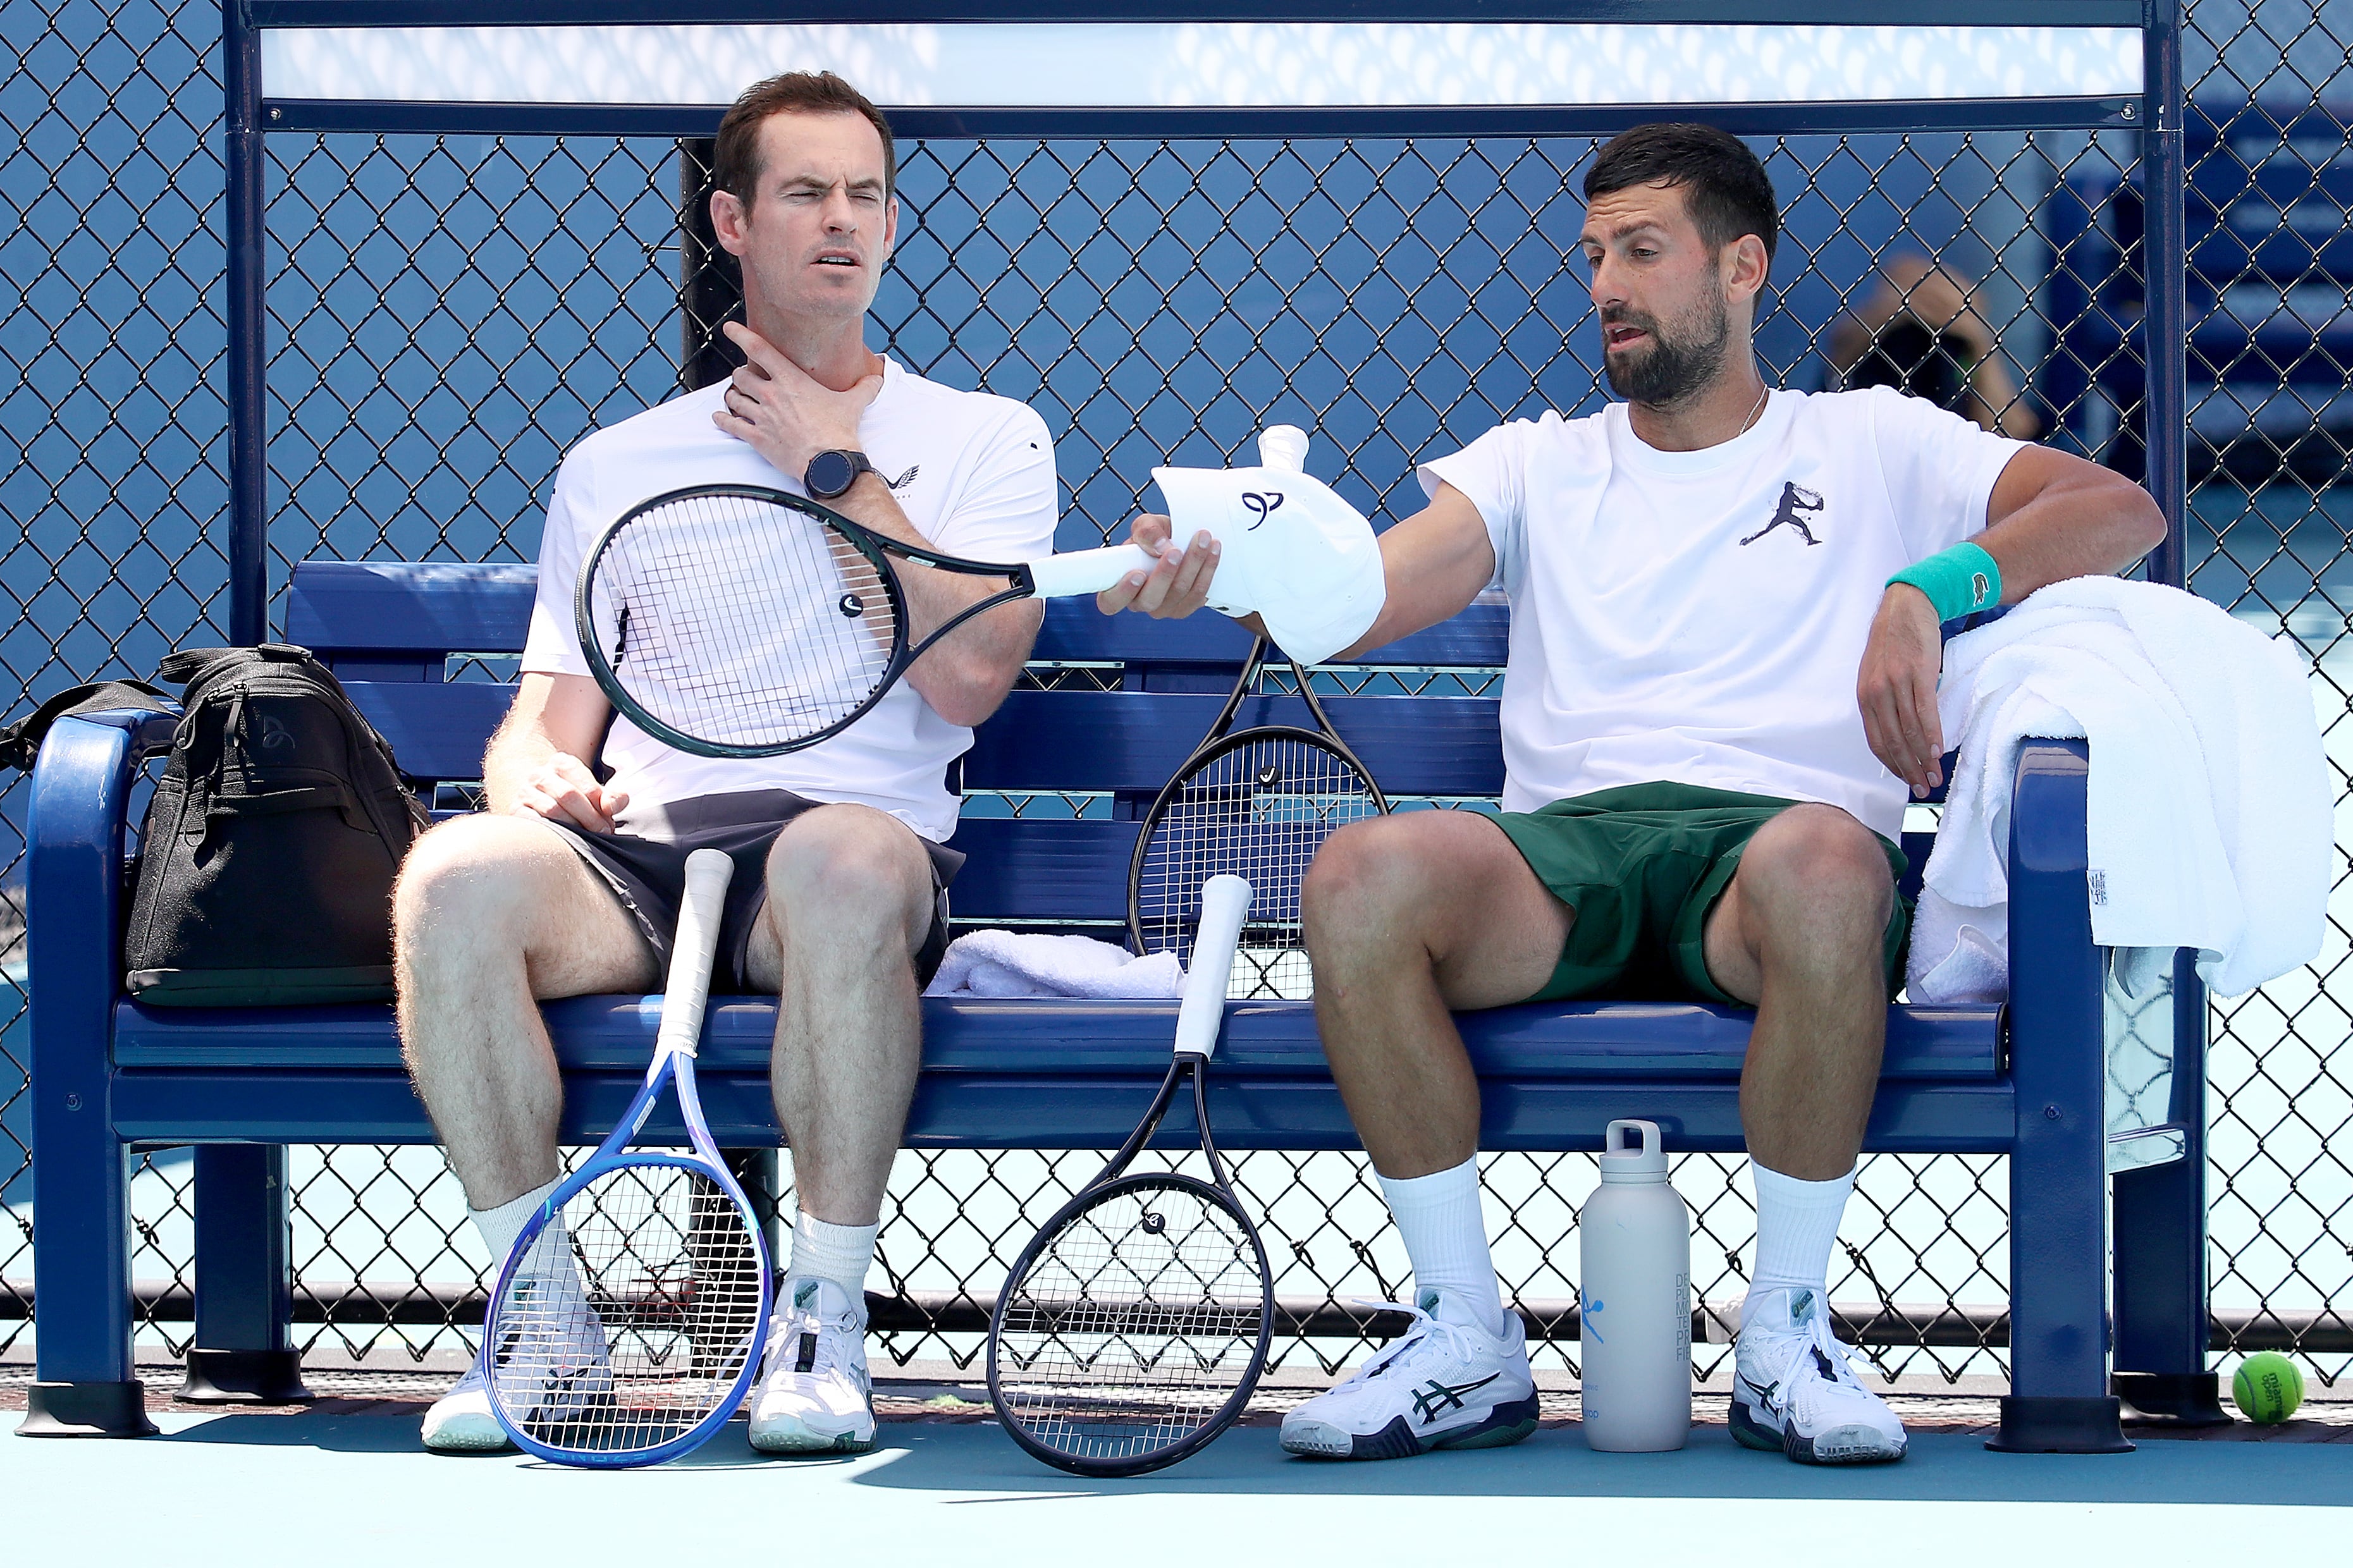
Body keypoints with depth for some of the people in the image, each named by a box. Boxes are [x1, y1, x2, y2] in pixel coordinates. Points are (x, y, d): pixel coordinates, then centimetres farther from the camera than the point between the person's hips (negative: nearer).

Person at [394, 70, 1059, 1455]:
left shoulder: (985, 440, 15)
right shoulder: (617, 468, 24)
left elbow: (969, 674, -3)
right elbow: (546, 719, 20)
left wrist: (836, 470, 2)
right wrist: (540, 776, -5)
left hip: (855, 839, -2)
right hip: (634, 860, 2)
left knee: (843, 862, -41)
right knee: (456, 877, -33)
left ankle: (826, 1316, -27)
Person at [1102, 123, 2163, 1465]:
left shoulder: (1868, 444, 19)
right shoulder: (1541, 463, 25)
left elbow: (2121, 511, 7)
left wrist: (1928, 590, -10)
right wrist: (1225, 575, -17)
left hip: (1775, 829, -2)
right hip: (1564, 853, 2)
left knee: (1823, 863, -41)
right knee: (1360, 879, -31)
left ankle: (1788, 1334, -22)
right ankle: (1467, 1343, -19)